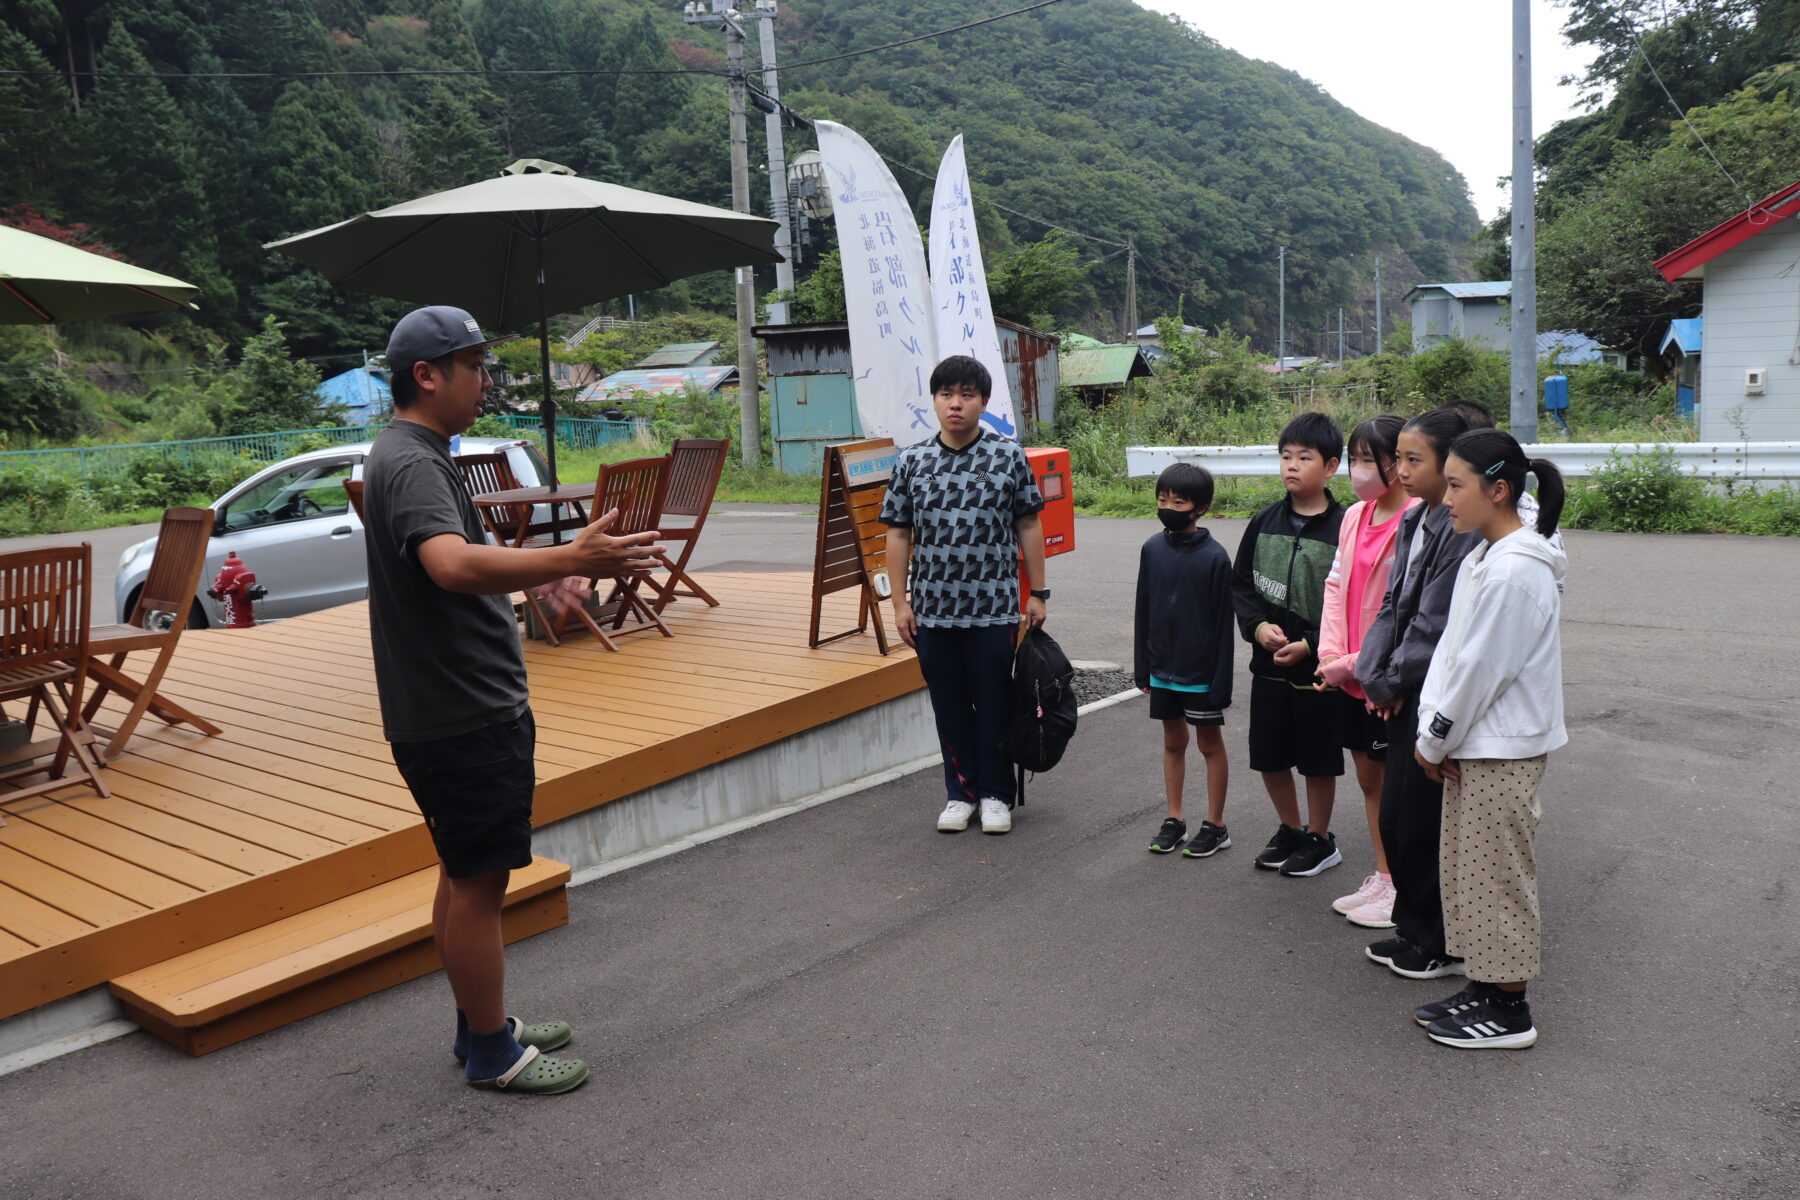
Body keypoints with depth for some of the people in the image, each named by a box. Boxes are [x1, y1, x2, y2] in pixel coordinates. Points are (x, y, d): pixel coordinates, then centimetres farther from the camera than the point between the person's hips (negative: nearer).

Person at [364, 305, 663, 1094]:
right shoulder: (410, 464, -19)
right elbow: (452, 565, -39)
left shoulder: (414, 457, 16)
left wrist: (537, 577, 22)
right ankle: (492, 1053, 15)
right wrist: (568, 558, -48)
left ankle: (482, 1026, 32)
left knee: (466, 874, 19)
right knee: (477, 881, 1)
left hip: (464, 706, 11)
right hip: (461, 716, -11)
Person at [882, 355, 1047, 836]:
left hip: (994, 608, -2)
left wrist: (1037, 592, 2)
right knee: (949, 705, 11)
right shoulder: (911, 462, 3)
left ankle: (995, 793, 22)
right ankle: (961, 792, 26)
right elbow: (898, 534, 6)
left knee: (994, 704, 6)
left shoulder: (1008, 457, 0)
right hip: (932, 610, 2)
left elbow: (1028, 526, 3)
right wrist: (900, 601, 1)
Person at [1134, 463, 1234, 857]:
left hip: (1201, 672, -4)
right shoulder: (1152, 549, 0)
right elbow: (1143, 613, 6)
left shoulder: (1214, 556, -14)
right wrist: (1142, 669, 7)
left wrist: (1221, 682, -12)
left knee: (1210, 743, 9)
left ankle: (1215, 826, 19)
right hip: (1163, 669, 4)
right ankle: (1174, 820, 25)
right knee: (1173, 742, 15)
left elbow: (1223, 623, -11)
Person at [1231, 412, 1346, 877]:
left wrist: (1310, 645, -17)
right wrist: (1258, 625, -8)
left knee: (1318, 759, 9)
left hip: (1318, 665, -5)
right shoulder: (1265, 521, 4)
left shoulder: (1343, 527, -11)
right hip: (1268, 663, 5)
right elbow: (1239, 582, 8)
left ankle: (1319, 839, 28)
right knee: (1269, 755, 14)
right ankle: (1290, 828, 35)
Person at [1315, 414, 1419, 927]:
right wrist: (1331, 652, -2)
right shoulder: (1355, 516, 6)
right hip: (1348, 676, 8)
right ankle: (1382, 877, 33)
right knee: (1369, 778, 18)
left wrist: (1355, 663, -17)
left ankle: (1403, 891, 22)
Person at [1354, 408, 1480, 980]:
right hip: (1407, 695, 9)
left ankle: (1445, 946, 19)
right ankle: (1414, 929, 31)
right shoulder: (1414, 521, 9)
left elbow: (1433, 623, -19)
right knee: (1396, 815, 15)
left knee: (1426, 822, 2)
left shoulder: (1463, 531, -19)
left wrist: (1391, 682, -9)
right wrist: (1375, 675, -1)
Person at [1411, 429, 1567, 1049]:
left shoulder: (1514, 572, -21)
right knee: (1468, 870, 17)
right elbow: (1449, 646, 9)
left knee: (1497, 877, 2)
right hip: (1472, 743, 9)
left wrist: (1435, 741, -10)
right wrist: (1431, 729, 1)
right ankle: (1484, 988, 30)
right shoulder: (1481, 559, 9)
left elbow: (1480, 668, -20)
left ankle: (1510, 1012, 16)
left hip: (1503, 751, -9)